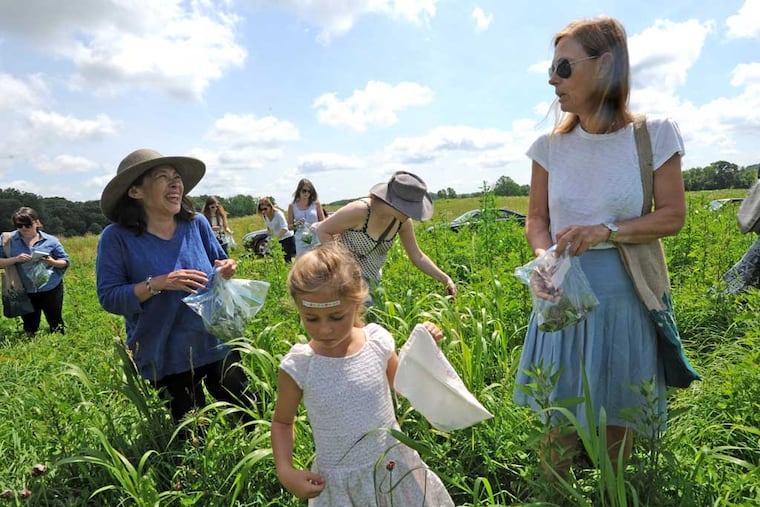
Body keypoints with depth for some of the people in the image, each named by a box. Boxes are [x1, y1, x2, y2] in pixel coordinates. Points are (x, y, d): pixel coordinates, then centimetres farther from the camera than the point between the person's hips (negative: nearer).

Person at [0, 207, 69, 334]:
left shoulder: (51, 240, -3)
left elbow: (65, 261, 2)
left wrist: (53, 262, -19)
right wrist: (16, 259, -19)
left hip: (51, 289, -1)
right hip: (25, 292, 2)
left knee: (56, 324, 9)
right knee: (29, 328, 15)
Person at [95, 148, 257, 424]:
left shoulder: (196, 223, -3)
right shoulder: (117, 237, -12)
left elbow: (218, 262, 11)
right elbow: (108, 297, -13)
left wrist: (226, 269, -12)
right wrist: (158, 283, -26)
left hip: (217, 345, 3)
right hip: (167, 359, -3)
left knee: (250, 416, 14)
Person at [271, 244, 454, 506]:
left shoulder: (377, 341, -14)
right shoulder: (297, 367, -19)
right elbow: (282, 422, 0)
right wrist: (285, 472, -13)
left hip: (394, 467, 2)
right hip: (339, 483, -1)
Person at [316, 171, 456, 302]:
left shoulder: (403, 221, -10)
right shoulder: (360, 210, -28)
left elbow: (417, 256, 1)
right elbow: (322, 231, -17)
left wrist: (445, 279, -7)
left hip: (372, 279, 6)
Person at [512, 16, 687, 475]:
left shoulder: (653, 136, -7)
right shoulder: (551, 146, 0)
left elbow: (673, 216, -4)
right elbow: (537, 219, 4)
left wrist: (606, 231, -20)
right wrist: (544, 258, -17)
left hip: (624, 294, -1)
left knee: (618, 415, 15)